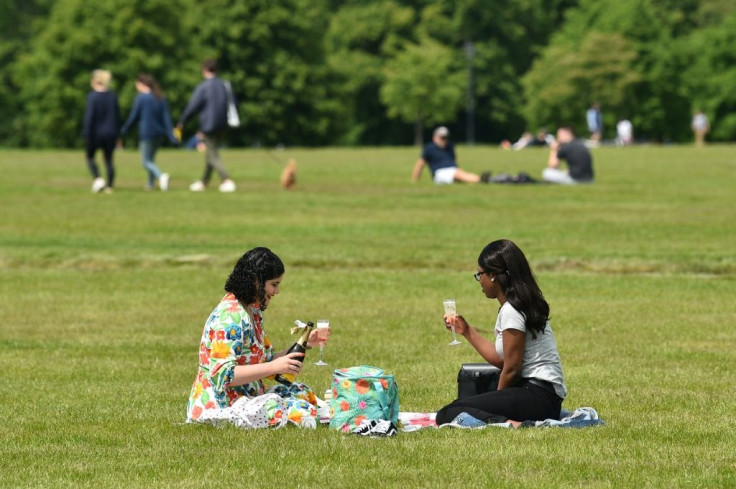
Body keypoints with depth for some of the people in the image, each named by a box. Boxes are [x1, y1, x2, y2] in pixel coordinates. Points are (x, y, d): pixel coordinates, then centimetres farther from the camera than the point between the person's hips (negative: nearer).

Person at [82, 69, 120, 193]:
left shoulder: (92, 96, -12)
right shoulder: (113, 96, 3)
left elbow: (89, 116, -14)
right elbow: (117, 115, 9)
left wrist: (86, 133, -10)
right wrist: (117, 133, 16)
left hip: (96, 132, -4)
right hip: (111, 132, 4)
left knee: (90, 157, 14)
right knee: (109, 159, 10)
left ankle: (97, 179, -6)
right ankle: (109, 186, 7)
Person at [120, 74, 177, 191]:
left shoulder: (141, 98, -11)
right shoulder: (161, 98, 6)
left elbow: (134, 117, -7)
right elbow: (166, 117, 3)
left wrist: (124, 130, 7)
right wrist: (171, 136, 1)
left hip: (146, 133, -7)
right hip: (159, 133, 7)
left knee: (146, 161, -2)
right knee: (150, 159, 22)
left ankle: (161, 176, -26)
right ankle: (151, 184, 26)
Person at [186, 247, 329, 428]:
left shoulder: (252, 311, 13)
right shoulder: (230, 317, -20)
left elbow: (266, 359, 17)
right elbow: (223, 375, -27)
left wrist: (304, 344, 6)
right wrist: (274, 367, -29)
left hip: (246, 397, 10)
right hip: (219, 405, -10)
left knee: (301, 392, 13)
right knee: (298, 411, -25)